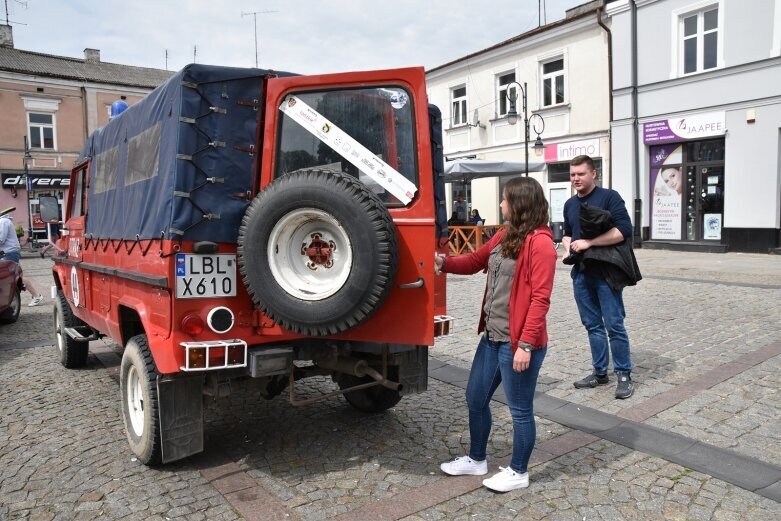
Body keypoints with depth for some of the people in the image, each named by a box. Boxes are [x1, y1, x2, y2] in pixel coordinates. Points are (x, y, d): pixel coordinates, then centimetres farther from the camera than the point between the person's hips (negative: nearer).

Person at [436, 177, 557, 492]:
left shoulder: (540, 243, -17)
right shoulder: (504, 235, 9)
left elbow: (540, 299, -20)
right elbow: (475, 261, 20)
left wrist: (525, 345, -21)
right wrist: (443, 262, 2)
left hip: (518, 343, -9)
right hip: (491, 337, 9)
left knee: (520, 410, 9)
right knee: (475, 399, 19)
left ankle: (518, 472, 28)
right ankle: (476, 460, 38)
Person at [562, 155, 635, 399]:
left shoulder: (609, 197, -7)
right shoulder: (570, 204, 13)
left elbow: (624, 230, -17)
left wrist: (589, 242, -19)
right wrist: (567, 247, 4)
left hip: (606, 273, -6)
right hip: (581, 274, 6)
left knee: (614, 325, -1)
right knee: (592, 325, 11)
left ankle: (624, 375, 11)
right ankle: (600, 372, 21)